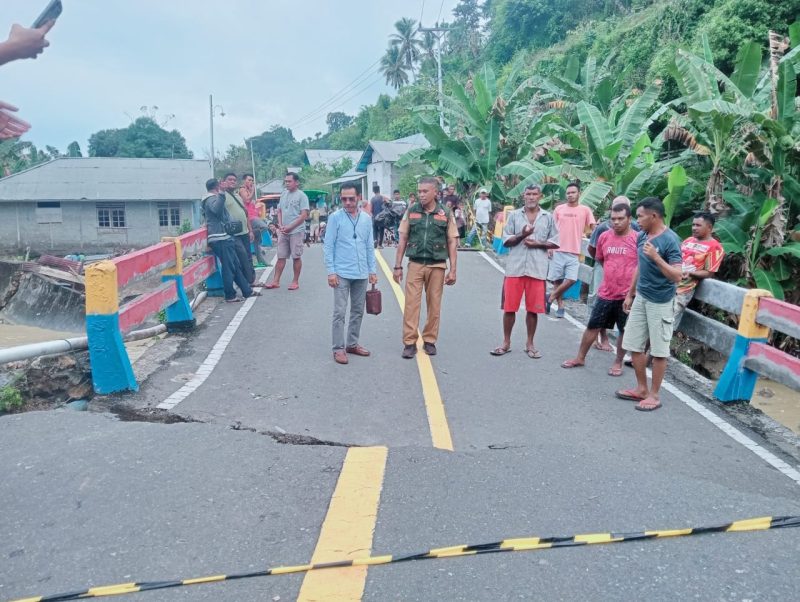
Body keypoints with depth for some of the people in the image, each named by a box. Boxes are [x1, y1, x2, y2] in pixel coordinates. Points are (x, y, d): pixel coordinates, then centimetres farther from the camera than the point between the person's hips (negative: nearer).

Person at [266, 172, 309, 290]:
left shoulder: (301, 195, -7)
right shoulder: (283, 194, 12)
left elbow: (304, 215, -12)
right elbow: (279, 211, 17)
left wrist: (290, 227, -14)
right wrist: (280, 225, 0)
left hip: (296, 231, -6)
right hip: (283, 232, 6)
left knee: (296, 257, 2)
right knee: (281, 257, 7)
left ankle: (295, 282, 12)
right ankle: (275, 281, 10)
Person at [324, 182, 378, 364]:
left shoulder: (367, 219, 5)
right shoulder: (335, 218, -7)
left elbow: (369, 247, 11)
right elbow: (329, 246, -7)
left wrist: (372, 270, 8)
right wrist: (331, 272, -11)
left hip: (361, 274, 5)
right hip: (342, 273, -5)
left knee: (358, 312, 12)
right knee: (339, 312, -3)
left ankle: (352, 344, 24)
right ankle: (339, 348, 5)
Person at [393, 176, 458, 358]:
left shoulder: (445, 214, 2)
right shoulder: (411, 211, 4)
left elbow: (452, 243, 4)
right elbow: (403, 239, 6)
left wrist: (452, 270, -1)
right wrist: (398, 266, 2)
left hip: (437, 266, 0)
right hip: (415, 264, 0)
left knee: (434, 305, 7)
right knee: (411, 304, -3)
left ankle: (429, 340, 20)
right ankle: (409, 343, 3)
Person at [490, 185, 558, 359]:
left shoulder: (548, 217, 7)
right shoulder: (514, 215, 6)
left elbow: (555, 242, 7)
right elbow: (506, 241, 3)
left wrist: (537, 244, -9)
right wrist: (521, 236, -15)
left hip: (537, 269, 0)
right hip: (515, 267, 0)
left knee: (533, 309, 6)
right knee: (509, 307, 3)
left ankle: (529, 344, 20)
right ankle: (506, 342, 17)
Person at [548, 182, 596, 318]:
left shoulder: (585, 210, 2)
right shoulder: (559, 209, 6)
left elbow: (592, 228, 8)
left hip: (574, 252, -1)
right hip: (558, 250, 1)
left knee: (571, 279, -11)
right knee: (557, 280, 4)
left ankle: (551, 297, 9)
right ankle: (560, 306, 19)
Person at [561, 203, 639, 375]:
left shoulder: (638, 239, -10)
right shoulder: (604, 236, 1)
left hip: (627, 294, -3)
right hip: (606, 293, 3)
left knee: (625, 331, 10)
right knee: (593, 326, 11)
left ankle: (618, 362, 26)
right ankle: (580, 358, 24)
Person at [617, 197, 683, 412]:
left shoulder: (670, 240, -17)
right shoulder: (641, 236, 5)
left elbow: (677, 276, -22)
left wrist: (656, 257, -31)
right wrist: (630, 294, 19)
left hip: (660, 302, -8)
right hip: (640, 298, 8)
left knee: (659, 350, 4)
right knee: (634, 345, 12)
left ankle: (654, 395, 15)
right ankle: (641, 388, 26)